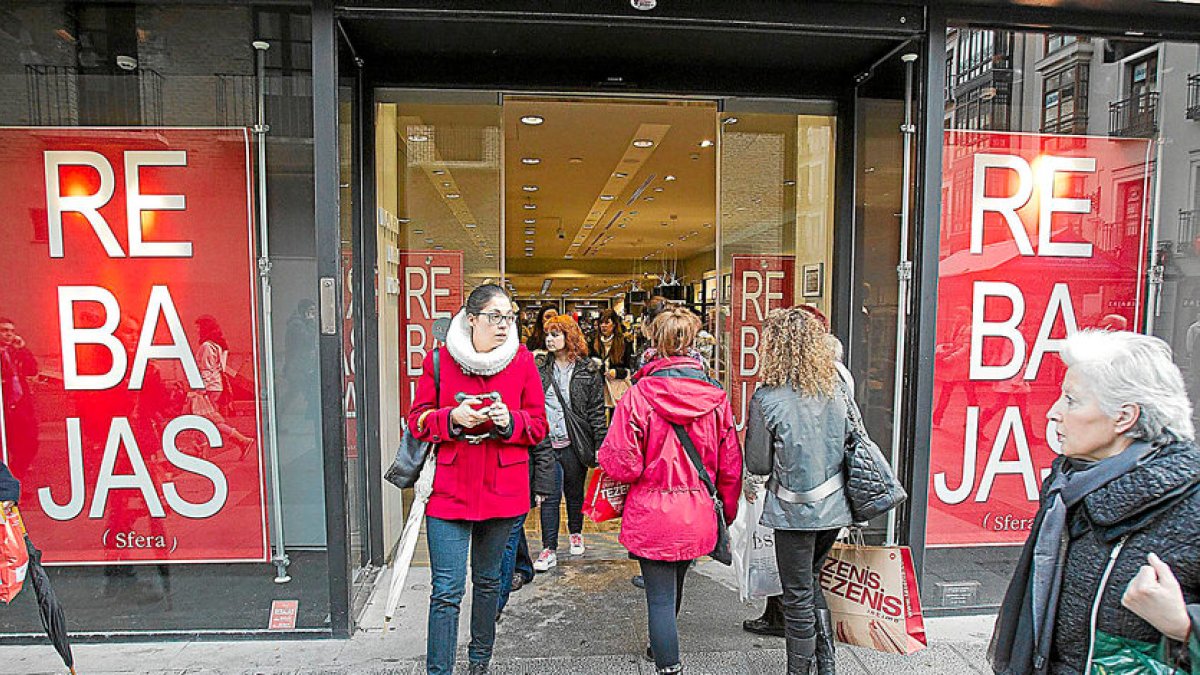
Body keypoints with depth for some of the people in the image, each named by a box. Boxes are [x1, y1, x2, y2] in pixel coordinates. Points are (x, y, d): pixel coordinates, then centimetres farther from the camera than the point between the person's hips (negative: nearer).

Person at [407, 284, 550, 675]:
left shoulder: (522, 361, 0)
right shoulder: (439, 360, -2)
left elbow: (538, 426, 4)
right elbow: (418, 421, 3)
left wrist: (510, 420, -16)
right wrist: (452, 418, -16)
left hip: (502, 491, 2)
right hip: (448, 491, -1)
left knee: (488, 581, 19)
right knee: (447, 591, -3)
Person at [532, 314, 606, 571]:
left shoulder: (588, 371, -2)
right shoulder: (541, 369, 6)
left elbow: (597, 410, -3)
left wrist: (600, 446, -7)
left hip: (574, 443, -1)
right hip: (547, 443, 2)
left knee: (575, 493, 14)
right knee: (550, 496, -1)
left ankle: (576, 534, 36)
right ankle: (549, 549, 6)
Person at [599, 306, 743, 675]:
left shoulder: (639, 394, -17)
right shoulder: (716, 398, -5)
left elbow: (622, 464, -17)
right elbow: (730, 466, 2)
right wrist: (729, 511, 17)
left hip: (651, 515, -5)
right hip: (698, 517, 5)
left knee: (660, 596, 7)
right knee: (674, 586, 26)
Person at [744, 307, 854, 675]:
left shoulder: (767, 397, -17)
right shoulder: (838, 387, -1)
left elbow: (758, 464, -8)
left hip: (795, 510, -6)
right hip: (834, 505, 6)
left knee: (798, 596, 9)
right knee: (813, 582, 24)